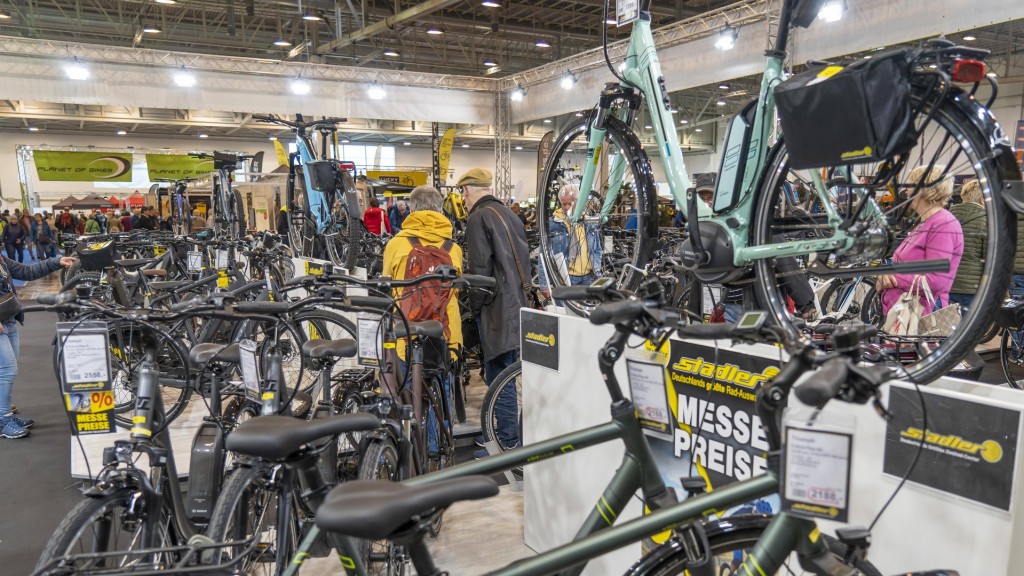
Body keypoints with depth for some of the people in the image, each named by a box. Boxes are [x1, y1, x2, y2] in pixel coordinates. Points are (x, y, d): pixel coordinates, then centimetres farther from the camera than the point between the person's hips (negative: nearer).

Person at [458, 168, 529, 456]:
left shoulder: (479, 218, -10)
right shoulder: (509, 214, 16)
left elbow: (481, 268, -16)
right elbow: (524, 258, 20)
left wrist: (475, 305, -5)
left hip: (497, 309, -9)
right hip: (517, 303, 9)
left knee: (499, 375, -5)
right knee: (505, 372, 16)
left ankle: (508, 443, 0)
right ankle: (502, 431, 27)